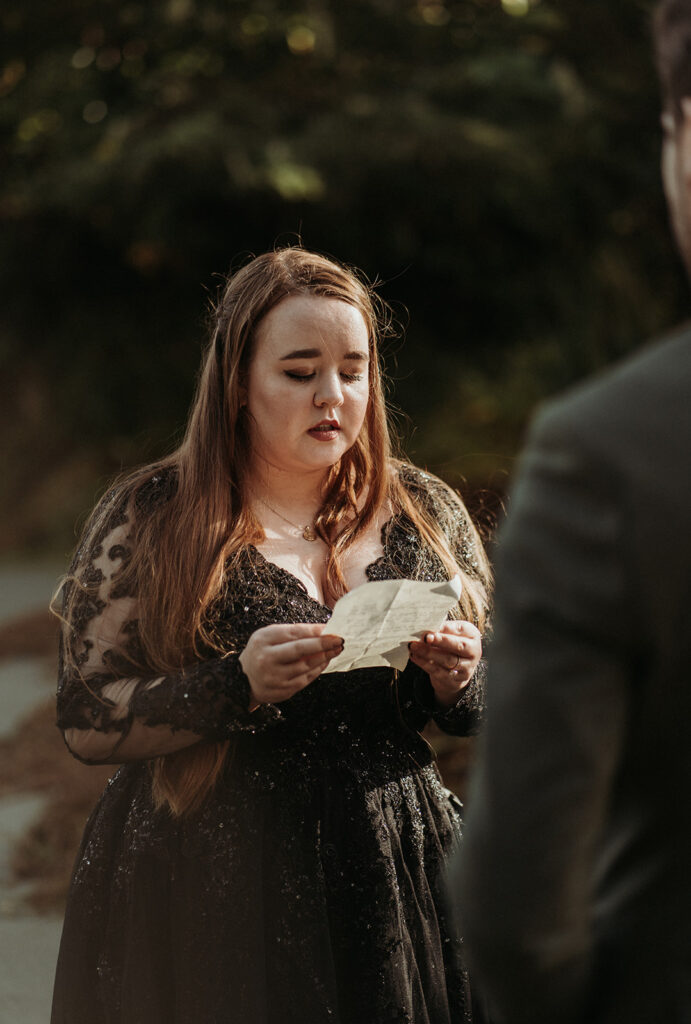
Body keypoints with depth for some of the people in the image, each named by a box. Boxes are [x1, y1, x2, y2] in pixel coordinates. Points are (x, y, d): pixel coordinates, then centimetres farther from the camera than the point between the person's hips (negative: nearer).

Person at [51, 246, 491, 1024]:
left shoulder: (427, 513, 7)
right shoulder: (150, 520, -3)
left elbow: (489, 709, 13)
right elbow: (86, 721, -8)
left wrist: (457, 681, -10)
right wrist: (236, 686, -23)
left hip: (392, 888, 3)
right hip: (208, 895, -3)